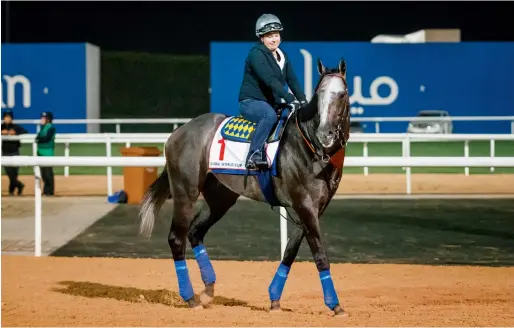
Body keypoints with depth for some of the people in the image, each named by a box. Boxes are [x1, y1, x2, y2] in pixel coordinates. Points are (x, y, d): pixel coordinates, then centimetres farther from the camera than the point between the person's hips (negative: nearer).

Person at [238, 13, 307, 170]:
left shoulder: (282, 56, 13)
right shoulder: (256, 54, -13)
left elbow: (292, 80, 9)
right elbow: (270, 80, -24)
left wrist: (302, 99, -8)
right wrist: (290, 99, -31)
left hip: (273, 103, 9)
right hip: (251, 102, -9)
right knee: (270, 115, -38)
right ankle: (254, 155, -39)